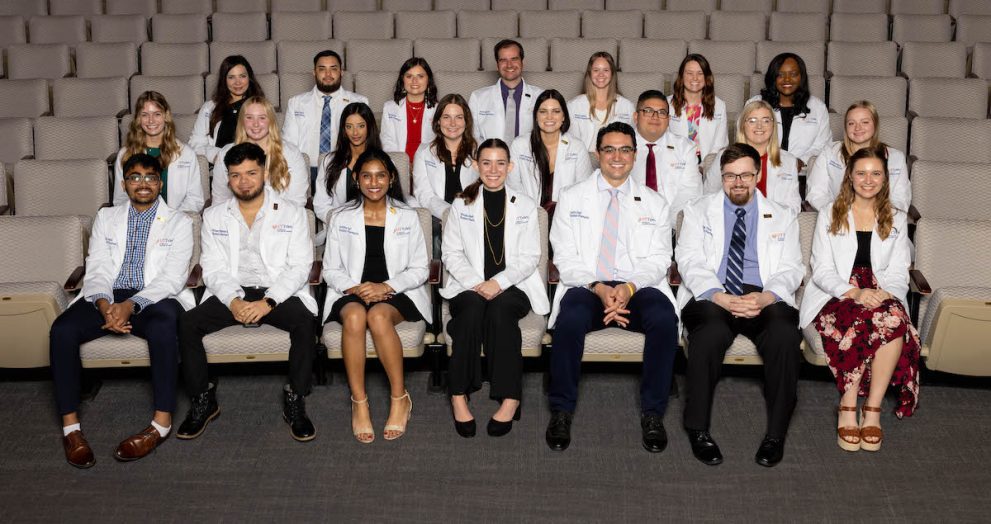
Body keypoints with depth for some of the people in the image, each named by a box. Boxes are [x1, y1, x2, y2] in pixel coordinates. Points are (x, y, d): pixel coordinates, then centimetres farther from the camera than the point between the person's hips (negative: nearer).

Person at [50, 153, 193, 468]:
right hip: (107, 297, 3)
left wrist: (131, 305, -21)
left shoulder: (178, 223, 9)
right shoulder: (106, 218, 19)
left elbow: (173, 278, -4)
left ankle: (162, 422, -31)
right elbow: (97, 269, 7)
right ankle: (70, 426, -20)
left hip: (154, 299, -3)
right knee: (62, 329, -26)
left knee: (163, 327, -38)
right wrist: (105, 305, -16)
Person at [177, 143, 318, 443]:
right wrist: (234, 301, -17)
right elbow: (213, 269, 4)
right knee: (186, 323, -23)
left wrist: (268, 301, -18)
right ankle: (203, 400, -7)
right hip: (230, 294, 2)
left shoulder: (292, 213, 7)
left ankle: (295, 401, -18)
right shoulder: (214, 216, 13)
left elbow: (299, 267, -3)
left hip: (278, 294, -2)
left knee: (305, 321, -32)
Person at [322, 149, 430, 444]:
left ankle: (400, 398, -23)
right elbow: (330, 269, 10)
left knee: (379, 316, -36)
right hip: (352, 293, 1)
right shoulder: (341, 219, 12)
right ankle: (358, 402, -28)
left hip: (396, 293, -1)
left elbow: (420, 269, 6)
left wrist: (386, 287, -12)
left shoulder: (408, 217, 10)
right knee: (355, 316, -36)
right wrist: (355, 287, -11)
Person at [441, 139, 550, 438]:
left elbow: (530, 257, 4)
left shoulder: (525, 206, 12)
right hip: (469, 287, 1)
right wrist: (475, 284, -12)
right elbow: (452, 254, 6)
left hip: (512, 287, 0)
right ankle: (459, 395, -32)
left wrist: (499, 283, -14)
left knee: (499, 309, -34)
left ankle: (510, 398, -34)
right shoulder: (461, 206, 13)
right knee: (472, 308, -34)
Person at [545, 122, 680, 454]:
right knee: (571, 318, -36)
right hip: (587, 286, -1)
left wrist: (629, 287, -16)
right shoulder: (572, 199, 11)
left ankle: (652, 412, -17)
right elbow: (566, 260, 2)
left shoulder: (654, 204, 15)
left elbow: (658, 261, 5)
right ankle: (561, 410, -18)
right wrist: (598, 288, -17)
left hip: (638, 287, 1)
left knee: (664, 318, -32)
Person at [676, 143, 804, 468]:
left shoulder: (783, 218, 20)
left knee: (785, 334, -33)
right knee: (710, 333, -36)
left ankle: (776, 433, -20)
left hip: (764, 299, 1)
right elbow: (689, 261, 2)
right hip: (711, 297, -1)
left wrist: (765, 297, -16)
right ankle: (698, 429, -21)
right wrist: (720, 297, -18)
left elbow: (791, 270, 8)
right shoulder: (699, 212, 16)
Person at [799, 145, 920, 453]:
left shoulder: (896, 220, 19)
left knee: (894, 319, -37)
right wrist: (854, 292, -17)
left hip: (882, 297, 2)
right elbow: (822, 270, 3)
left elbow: (899, 273, 10)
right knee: (866, 321, -38)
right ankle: (850, 406, -28)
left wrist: (885, 294, -15)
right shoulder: (830, 215, 14)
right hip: (836, 297, -2)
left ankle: (872, 408, -30)